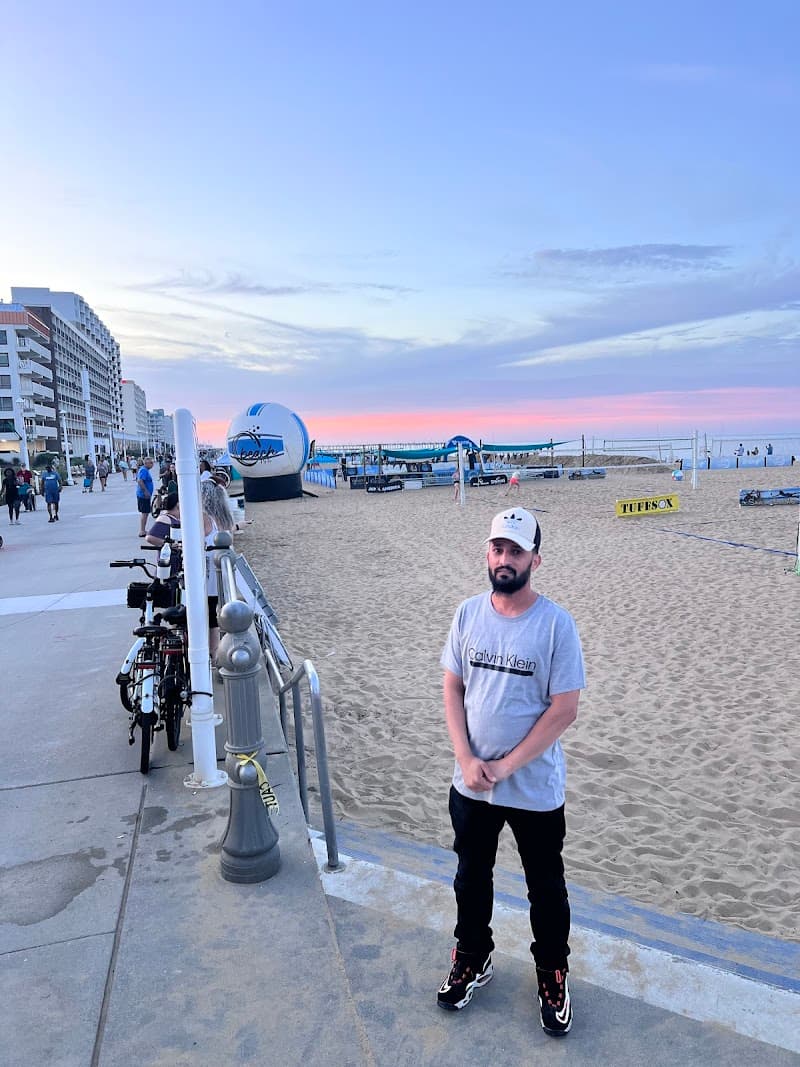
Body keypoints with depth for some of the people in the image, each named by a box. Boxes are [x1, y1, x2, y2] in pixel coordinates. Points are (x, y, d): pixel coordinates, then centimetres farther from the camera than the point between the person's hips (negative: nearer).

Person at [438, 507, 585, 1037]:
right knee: (471, 877, 22)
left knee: (546, 887, 17)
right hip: (471, 784, 4)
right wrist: (467, 759, -11)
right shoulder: (469, 613, -4)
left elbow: (564, 710, -16)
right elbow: (453, 689, 0)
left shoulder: (556, 623, -16)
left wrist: (505, 766, -17)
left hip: (536, 789, -3)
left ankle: (553, 973, 43)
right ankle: (473, 958, 47)